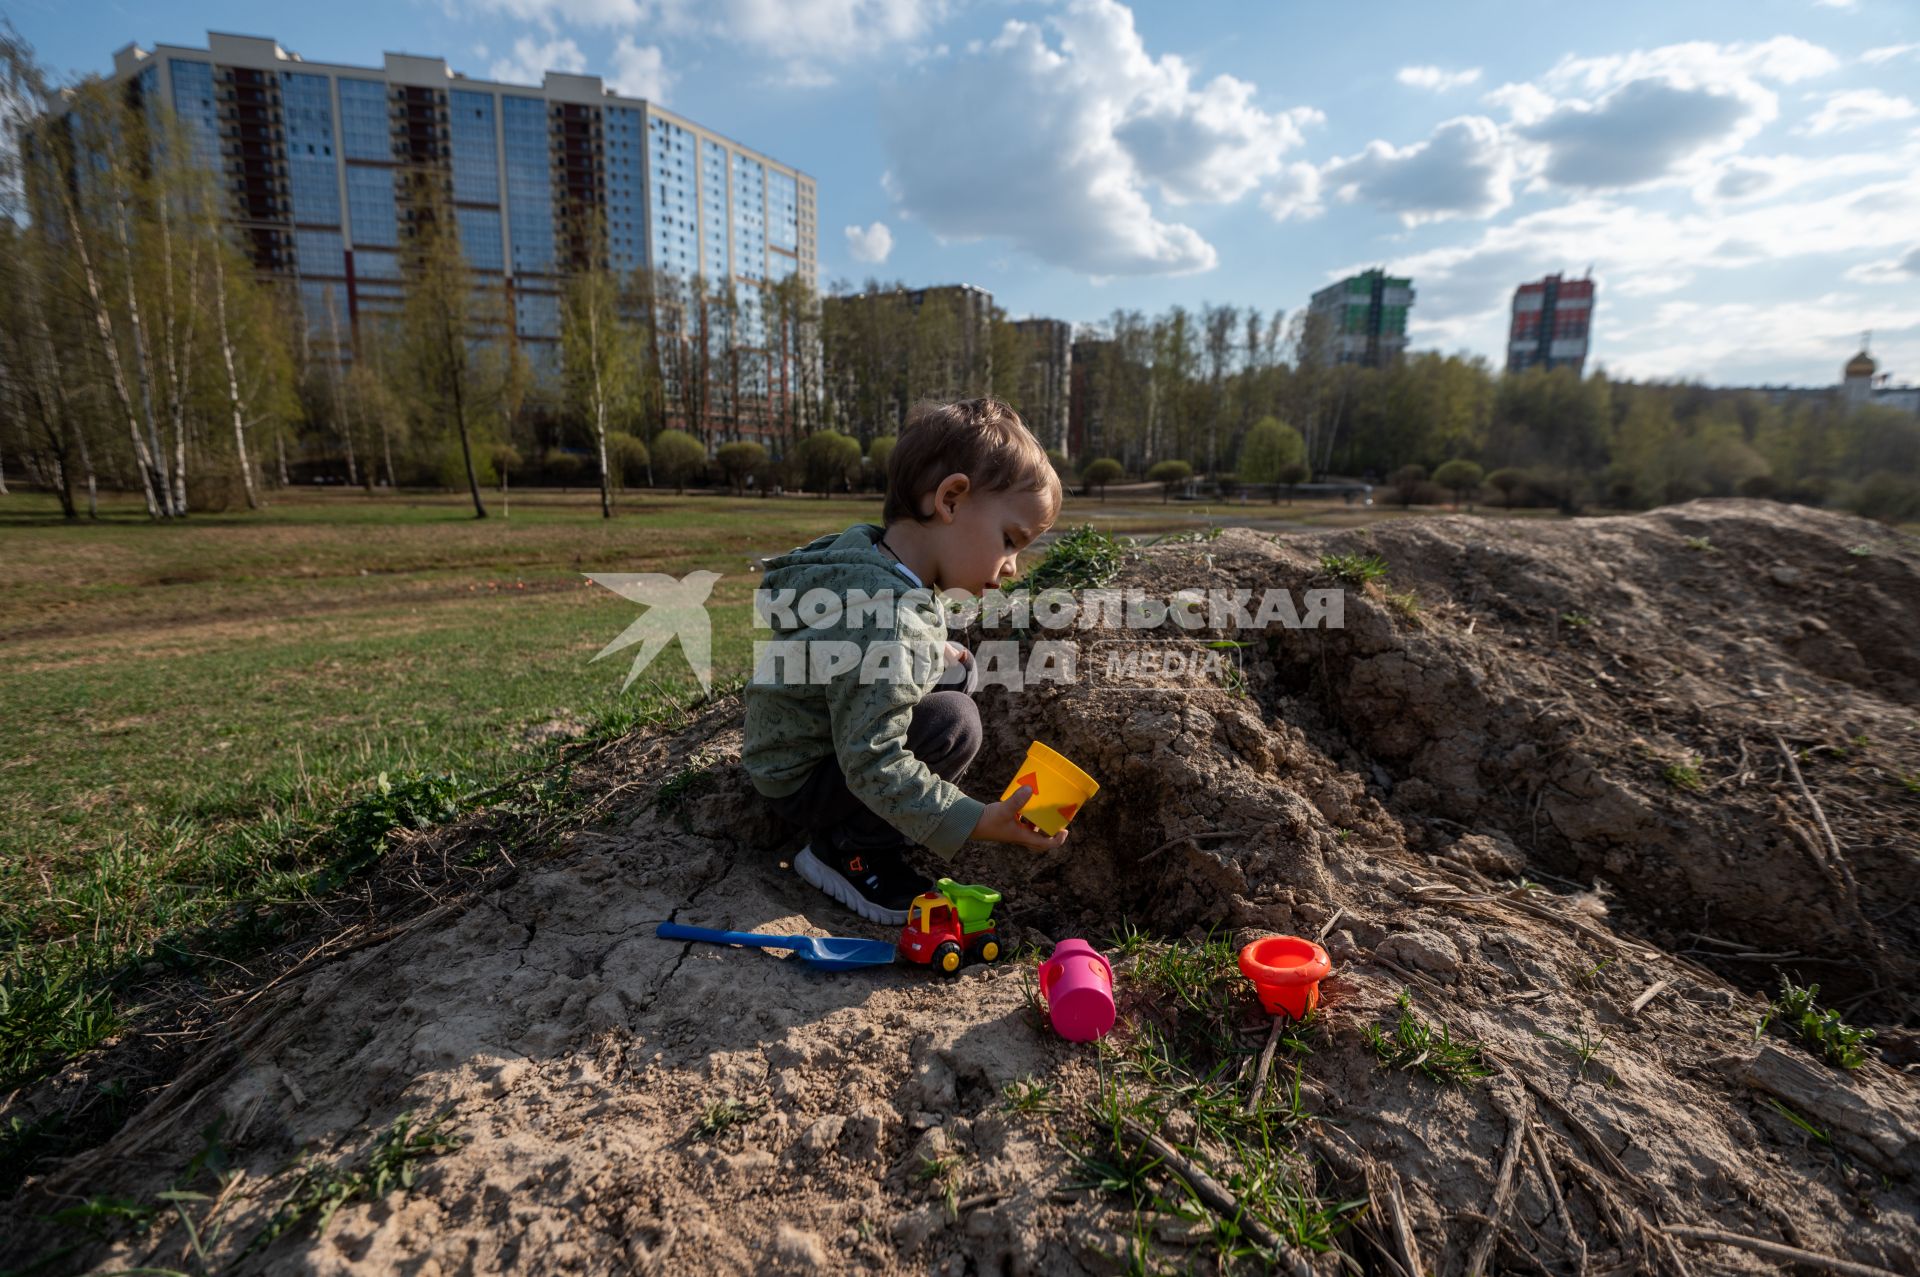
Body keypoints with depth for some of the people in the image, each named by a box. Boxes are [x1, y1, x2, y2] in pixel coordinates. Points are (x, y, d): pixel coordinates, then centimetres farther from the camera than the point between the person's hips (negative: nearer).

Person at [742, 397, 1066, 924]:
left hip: (819, 741, 10)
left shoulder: (874, 558, -4)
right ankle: (845, 851, -7)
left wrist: (933, 651, 4)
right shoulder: (888, 622, -36)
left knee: (957, 671, 9)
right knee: (953, 722, -26)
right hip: (800, 783, -10)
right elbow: (872, 763, -35)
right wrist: (976, 821, -33)